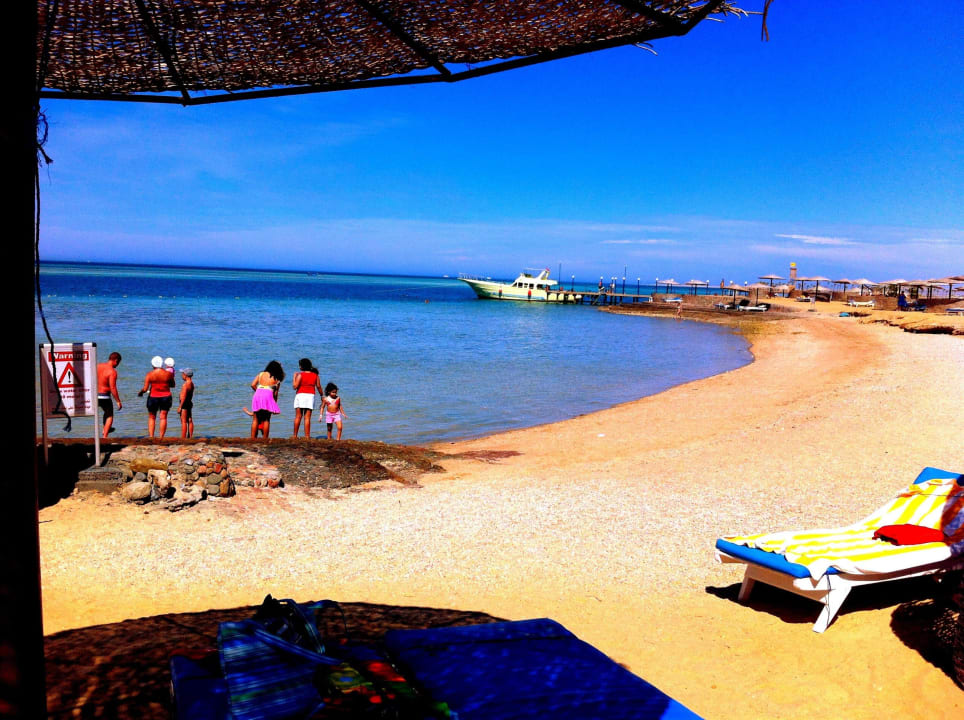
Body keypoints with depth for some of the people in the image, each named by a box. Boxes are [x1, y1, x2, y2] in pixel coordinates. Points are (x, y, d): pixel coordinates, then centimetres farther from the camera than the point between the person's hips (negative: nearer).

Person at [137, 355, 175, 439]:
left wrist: (140, 393, 11)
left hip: (153, 397, -1)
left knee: (151, 418, 12)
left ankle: (151, 437, 4)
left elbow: (145, 389, -9)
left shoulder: (149, 375, -8)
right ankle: (161, 437, 3)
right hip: (166, 397, 1)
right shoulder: (168, 374, -5)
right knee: (163, 418, 5)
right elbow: (173, 385, 10)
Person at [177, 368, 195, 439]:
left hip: (185, 404, -9)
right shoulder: (192, 383, 9)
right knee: (190, 421, 12)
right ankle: (190, 437, 17)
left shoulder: (185, 385, -19)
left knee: (183, 422, -7)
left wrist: (180, 407, -18)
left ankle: (183, 438, -6)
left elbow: (183, 397, -21)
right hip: (190, 403, 9)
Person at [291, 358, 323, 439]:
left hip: (300, 395, -2)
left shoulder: (300, 375, -7)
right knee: (307, 418, 3)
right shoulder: (315, 375, 4)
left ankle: (295, 435, 7)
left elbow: (295, 386, -11)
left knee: (298, 417, 5)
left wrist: (294, 377, 1)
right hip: (311, 396, 2)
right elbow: (318, 387, 5)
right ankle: (307, 436, 0)